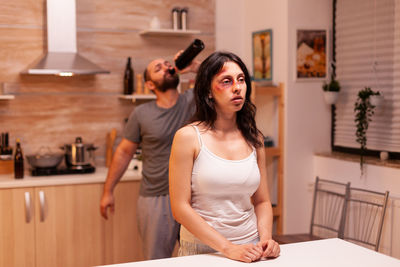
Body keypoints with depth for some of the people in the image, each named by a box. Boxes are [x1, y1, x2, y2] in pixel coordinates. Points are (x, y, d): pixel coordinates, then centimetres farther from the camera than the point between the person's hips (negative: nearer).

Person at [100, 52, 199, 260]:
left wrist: (194, 66, -16)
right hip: (156, 199, -1)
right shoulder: (141, 114, -1)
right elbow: (124, 152, 6)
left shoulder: (193, 101, 1)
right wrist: (108, 191, 7)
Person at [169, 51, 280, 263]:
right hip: (201, 249, -2)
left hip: (250, 250, 3)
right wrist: (228, 248, -15)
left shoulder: (254, 138, 6)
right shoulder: (188, 137, -7)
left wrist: (266, 239, -5)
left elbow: (262, 201, 12)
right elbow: (180, 208, -10)